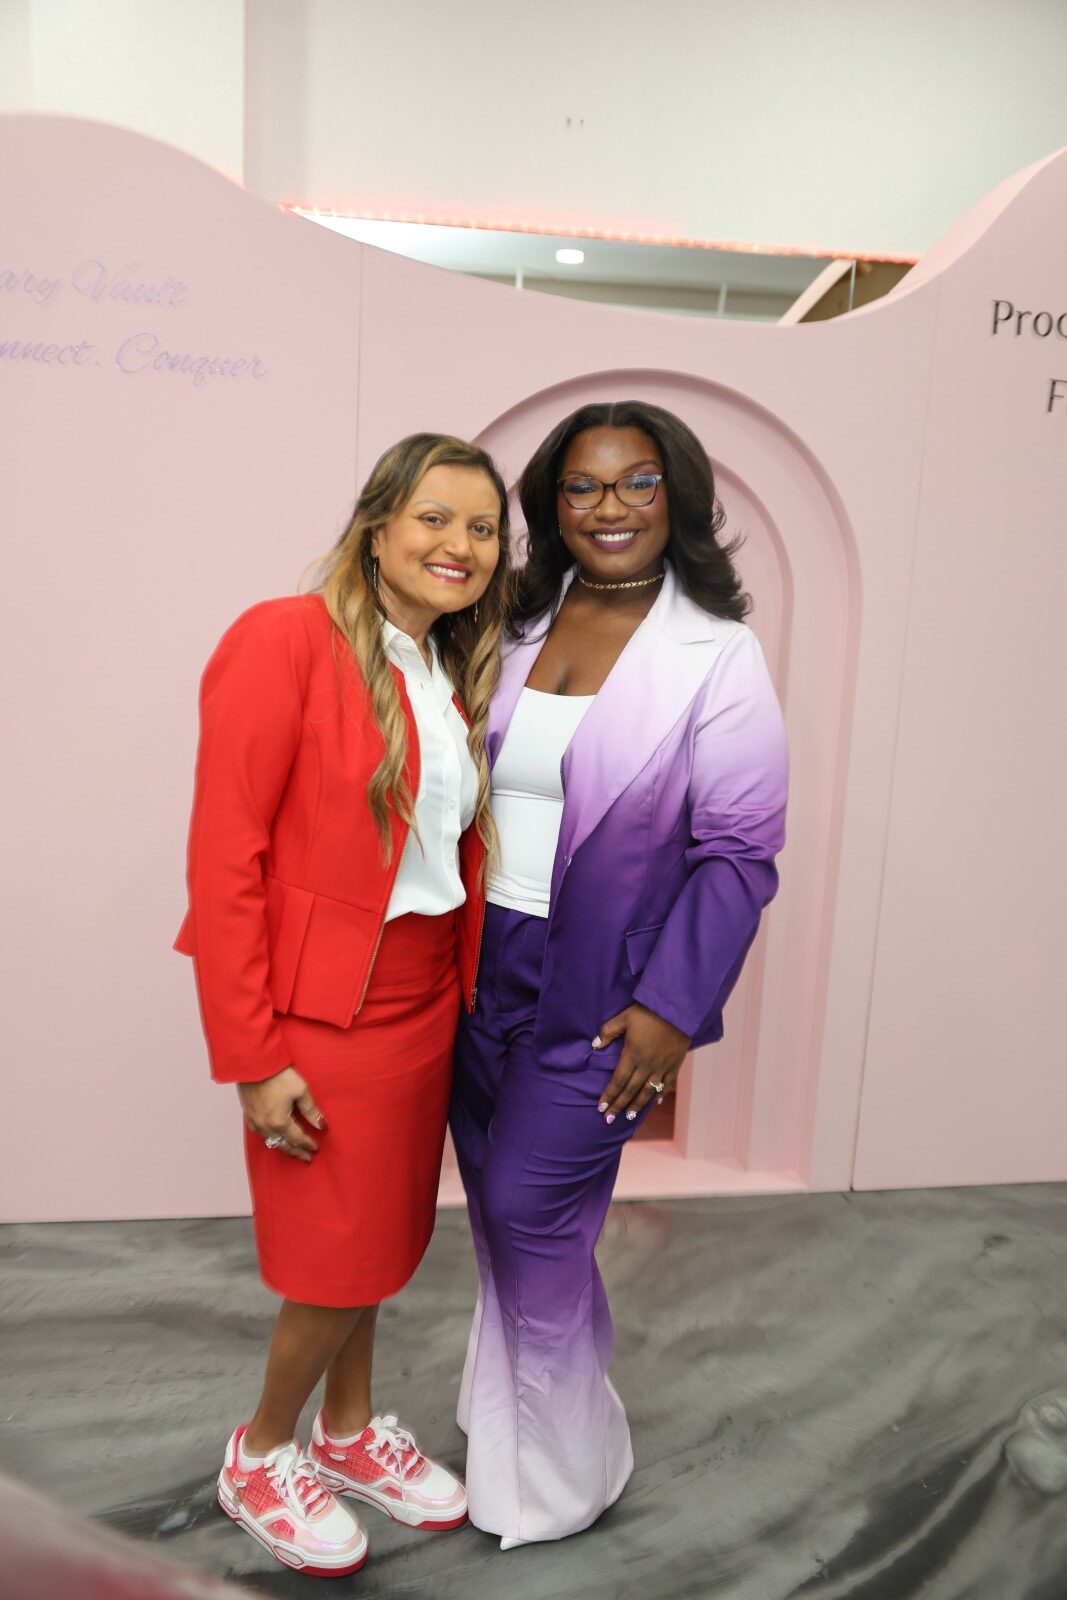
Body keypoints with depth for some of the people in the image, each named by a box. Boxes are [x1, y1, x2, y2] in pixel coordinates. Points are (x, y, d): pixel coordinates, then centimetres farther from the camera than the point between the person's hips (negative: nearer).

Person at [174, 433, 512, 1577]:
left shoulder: (456, 676, 8)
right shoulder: (287, 639, -15)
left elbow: (461, 855, 10)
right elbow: (224, 860, -17)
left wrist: (471, 999, 6)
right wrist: (252, 1057, -17)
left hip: (423, 1005, 7)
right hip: (323, 1016, -7)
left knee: (378, 1239, 22)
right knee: (338, 1264, 9)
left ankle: (349, 1432, 48)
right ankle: (260, 1459, 40)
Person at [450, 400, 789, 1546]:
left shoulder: (717, 658, -10)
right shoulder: (513, 631, 4)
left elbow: (740, 852, -11)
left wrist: (670, 1007, -15)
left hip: (598, 991, -5)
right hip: (481, 965, 5)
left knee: (531, 1211, 3)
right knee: (496, 1204, 18)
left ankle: (558, 1473, 33)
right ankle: (508, 1413, 47)